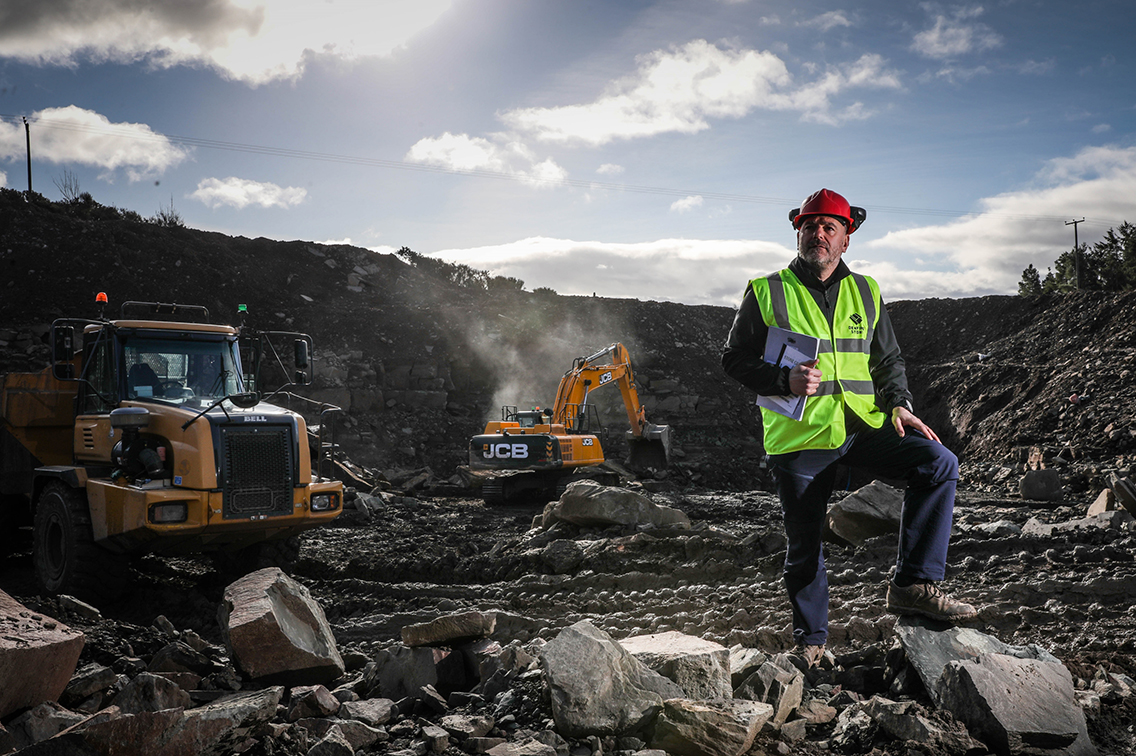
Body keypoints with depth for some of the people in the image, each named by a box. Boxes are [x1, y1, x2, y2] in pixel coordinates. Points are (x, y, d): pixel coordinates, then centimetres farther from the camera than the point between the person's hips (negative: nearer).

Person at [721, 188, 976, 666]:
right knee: (804, 547, 5)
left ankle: (913, 584, -13)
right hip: (799, 437, -3)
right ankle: (811, 640, 26)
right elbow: (735, 359, 0)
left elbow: (888, 360, 17)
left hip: (862, 426, 3)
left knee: (939, 464, -18)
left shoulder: (865, 293, 11)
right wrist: (786, 380, -17)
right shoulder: (767, 293, 0)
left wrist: (897, 404, -1)